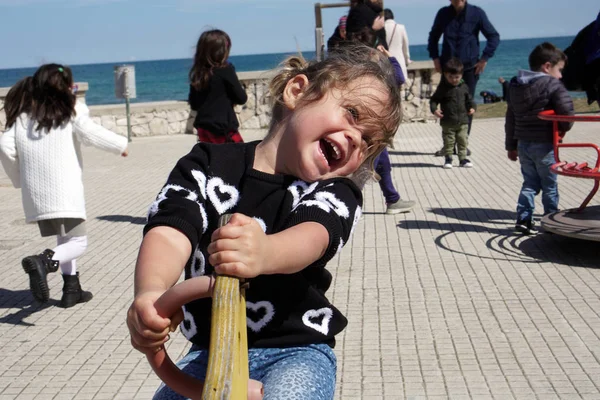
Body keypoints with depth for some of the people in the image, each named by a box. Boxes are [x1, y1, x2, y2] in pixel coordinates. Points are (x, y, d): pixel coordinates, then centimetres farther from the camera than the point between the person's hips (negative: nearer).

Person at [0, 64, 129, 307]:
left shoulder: (23, 115, 12)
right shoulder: (71, 111, -2)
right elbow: (89, 133, -13)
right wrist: (120, 145, 2)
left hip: (36, 193, 6)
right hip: (64, 189, -6)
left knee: (64, 238, 22)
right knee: (77, 242, -1)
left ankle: (71, 289, 21)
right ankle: (43, 261, -28)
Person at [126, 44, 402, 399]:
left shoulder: (336, 192, -2)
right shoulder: (211, 163, 1)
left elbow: (313, 236, -27)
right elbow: (170, 229, -17)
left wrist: (264, 253, -52)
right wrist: (151, 291, -40)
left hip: (297, 350, -2)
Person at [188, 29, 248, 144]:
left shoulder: (197, 74, 5)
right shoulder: (225, 70, -11)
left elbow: (193, 105, 12)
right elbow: (242, 98, -4)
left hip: (203, 127, 6)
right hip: (223, 127, -6)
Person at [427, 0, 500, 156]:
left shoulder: (477, 13, -4)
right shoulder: (443, 13, 3)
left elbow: (494, 36, 1)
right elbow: (433, 36, 17)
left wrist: (485, 58, -6)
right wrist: (435, 57, 6)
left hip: (470, 66, -1)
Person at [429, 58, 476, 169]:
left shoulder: (464, 87, 3)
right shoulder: (443, 88, -6)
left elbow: (469, 99, 15)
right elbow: (434, 100, -2)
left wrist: (472, 107, -3)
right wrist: (434, 109, -19)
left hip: (462, 120, 3)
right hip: (448, 122, -3)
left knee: (463, 140, 7)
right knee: (448, 141, 4)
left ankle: (463, 158, 16)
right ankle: (448, 159, 15)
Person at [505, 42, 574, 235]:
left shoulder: (515, 86, 10)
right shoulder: (552, 85, -13)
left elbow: (511, 118, 14)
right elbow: (566, 109, -23)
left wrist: (511, 145, 20)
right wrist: (564, 127, 0)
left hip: (523, 143, 6)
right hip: (544, 145, -6)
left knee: (530, 182, 15)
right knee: (550, 185, 7)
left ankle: (523, 219, 9)